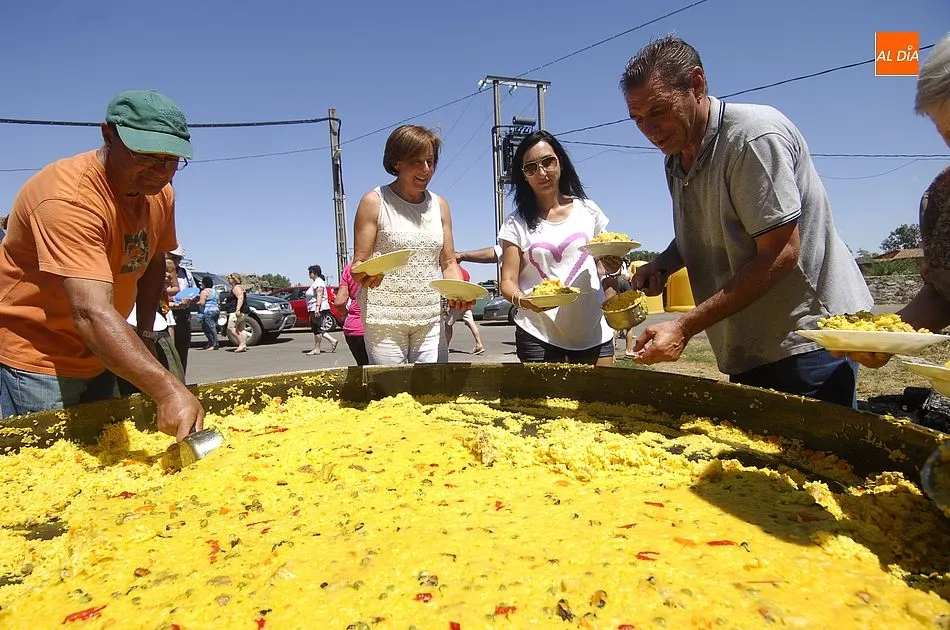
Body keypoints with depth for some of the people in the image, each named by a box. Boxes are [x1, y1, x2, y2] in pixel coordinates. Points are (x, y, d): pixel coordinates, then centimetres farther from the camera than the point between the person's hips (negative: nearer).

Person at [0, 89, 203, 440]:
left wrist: (145, 333, 0)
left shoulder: (160, 193, -5)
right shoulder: (68, 199, -30)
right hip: (37, 358, -7)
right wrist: (166, 390, -50)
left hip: (99, 358, 8)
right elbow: (92, 314, -41)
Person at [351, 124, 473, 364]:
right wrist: (366, 276, -26)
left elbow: (449, 263, 13)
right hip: (384, 318, -3)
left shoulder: (439, 205, 11)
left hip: (430, 319, 4)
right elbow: (358, 265, -2)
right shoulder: (374, 202, -2)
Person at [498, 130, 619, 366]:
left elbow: (602, 267, 15)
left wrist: (612, 268, -7)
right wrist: (523, 300, -23)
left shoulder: (588, 210, 7)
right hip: (538, 336, -1)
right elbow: (508, 281, -2)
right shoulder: (516, 223, 2)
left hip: (594, 332, 2)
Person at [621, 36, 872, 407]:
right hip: (748, 350, 8)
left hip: (808, 338, -8)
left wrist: (684, 327, -25)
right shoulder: (676, 157, 7)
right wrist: (661, 265, -2)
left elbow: (780, 255, -23)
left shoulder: (754, 136, -19)